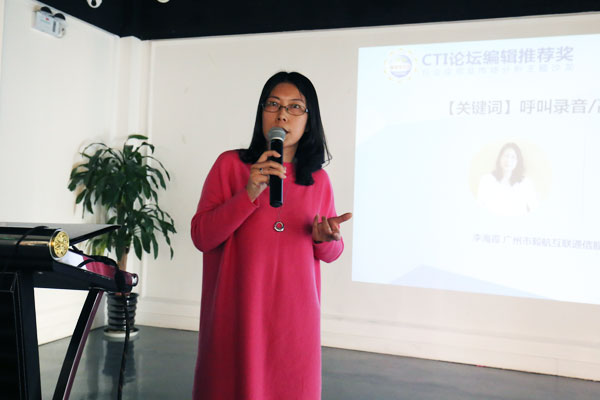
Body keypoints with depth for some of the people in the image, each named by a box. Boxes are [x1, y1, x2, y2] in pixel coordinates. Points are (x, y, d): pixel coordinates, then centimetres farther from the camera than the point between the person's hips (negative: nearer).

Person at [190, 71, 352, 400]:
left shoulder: (318, 180, 5)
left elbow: (331, 253, 12)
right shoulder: (230, 164, -3)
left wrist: (324, 238, -12)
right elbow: (201, 237, -8)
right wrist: (250, 193, -20)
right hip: (238, 314, -2)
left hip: (294, 315, 2)